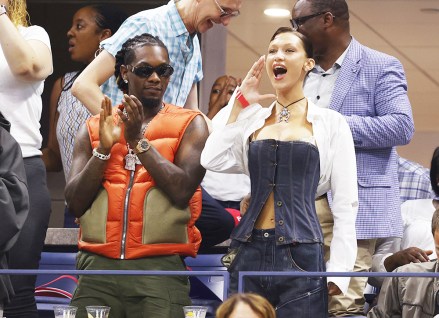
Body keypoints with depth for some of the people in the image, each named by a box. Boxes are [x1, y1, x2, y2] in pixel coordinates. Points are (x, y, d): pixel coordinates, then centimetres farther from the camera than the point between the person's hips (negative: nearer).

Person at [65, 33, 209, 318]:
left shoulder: (189, 124, 7)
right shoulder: (93, 129, 14)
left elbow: (182, 190, -8)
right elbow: (75, 203, 5)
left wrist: (139, 141, -6)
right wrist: (103, 149, -6)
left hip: (160, 267, -2)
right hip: (97, 266, 2)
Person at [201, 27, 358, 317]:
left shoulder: (330, 123, 3)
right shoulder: (252, 119, 12)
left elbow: (346, 203, 1)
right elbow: (213, 160, -6)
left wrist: (338, 270, -6)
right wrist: (239, 104, 1)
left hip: (301, 259, -3)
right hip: (249, 252, 3)